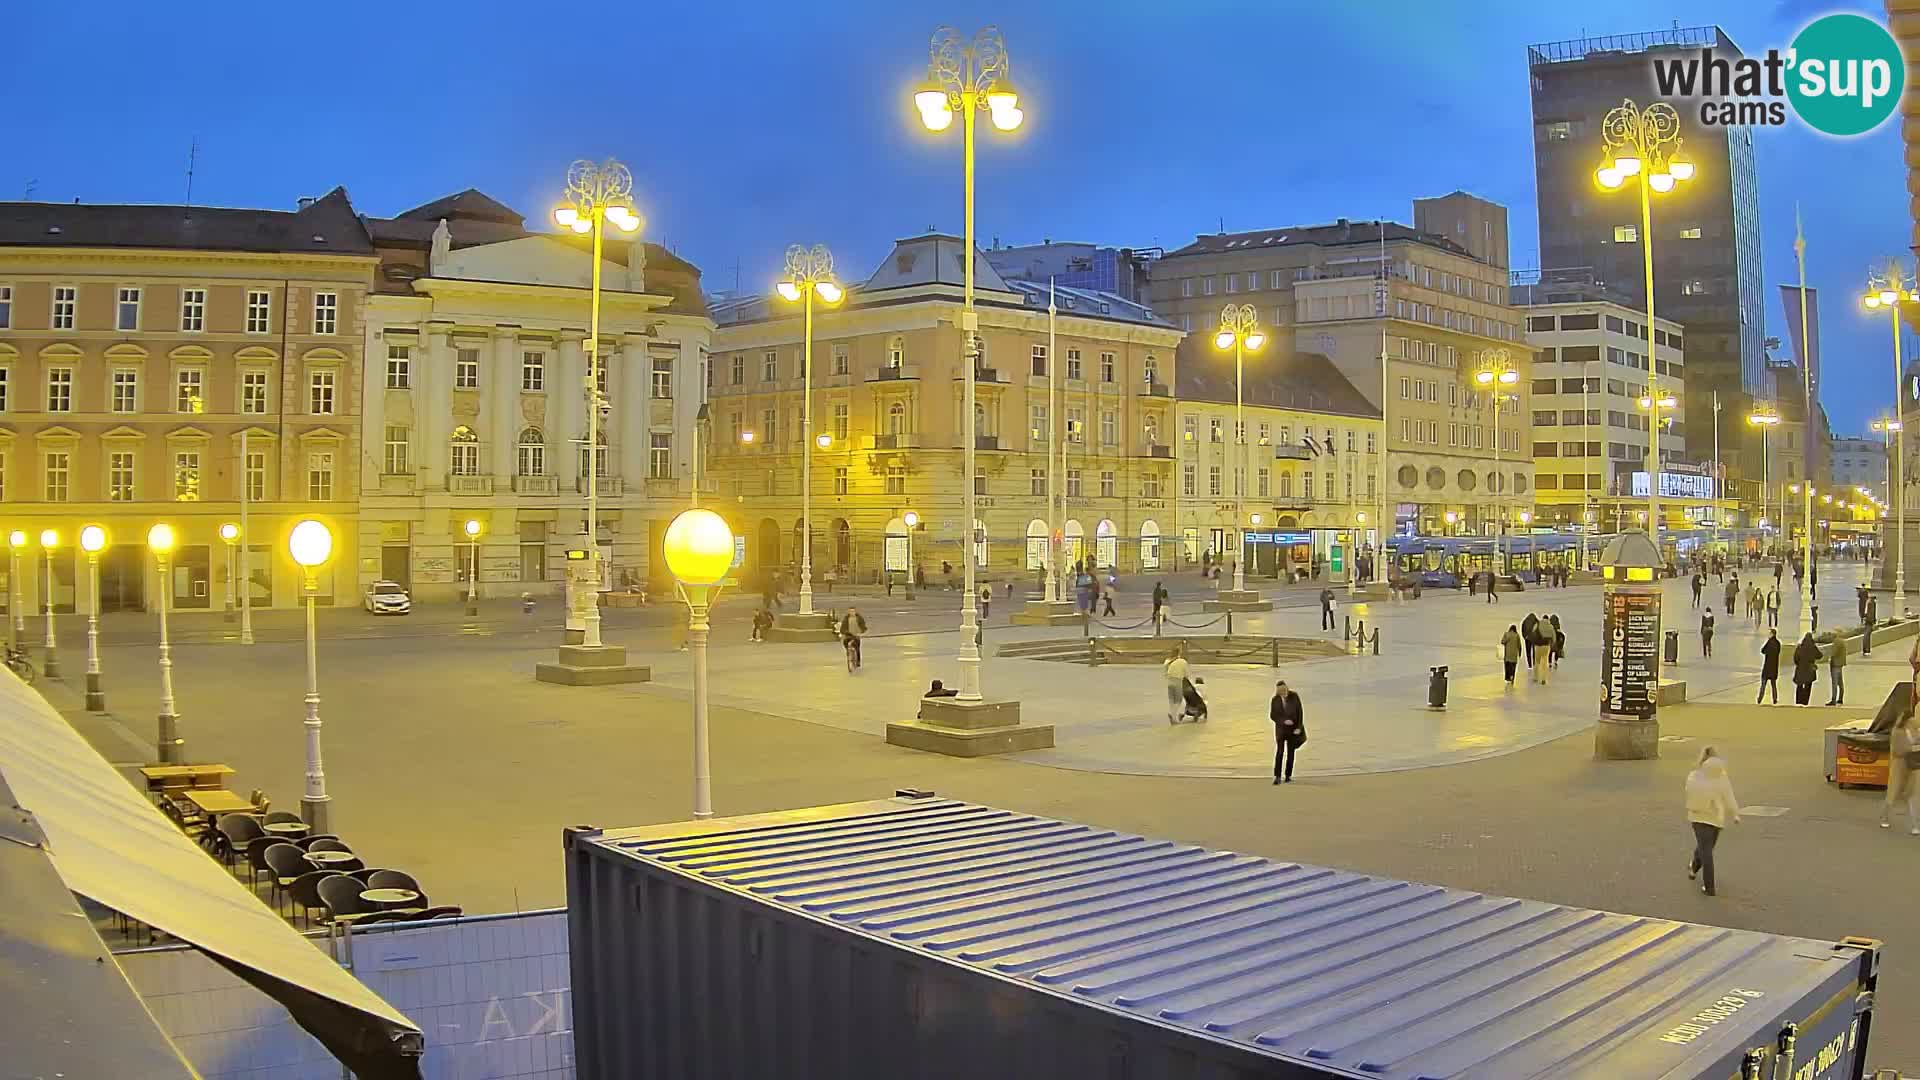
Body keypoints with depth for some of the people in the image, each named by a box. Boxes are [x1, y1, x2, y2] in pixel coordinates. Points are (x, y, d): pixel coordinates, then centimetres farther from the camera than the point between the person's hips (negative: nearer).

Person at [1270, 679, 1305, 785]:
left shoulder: (1294, 696, -10)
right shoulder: (1275, 699, -7)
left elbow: (1300, 712, -7)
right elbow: (1272, 715, -4)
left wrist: (1299, 727, -12)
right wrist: (1284, 721, -19)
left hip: (1293, 728, 0)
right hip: (1281, 728, 0)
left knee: (1290, 752, 3)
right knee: (1279, 751, -11)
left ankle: (1288, 776, 11)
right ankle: (1277, 776, -12)